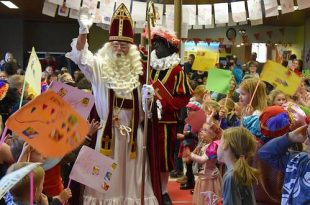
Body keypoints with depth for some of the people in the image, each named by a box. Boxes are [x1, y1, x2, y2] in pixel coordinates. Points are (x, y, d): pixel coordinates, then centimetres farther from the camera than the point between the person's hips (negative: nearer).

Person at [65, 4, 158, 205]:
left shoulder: (136, 70, 9)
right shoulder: (100, 67, 1)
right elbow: (80, 56, -17)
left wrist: (148, 95, -9)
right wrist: (83, 31, -32)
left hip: (132, 129, 3)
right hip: (108, 128, -3)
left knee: (131, 171, 8)